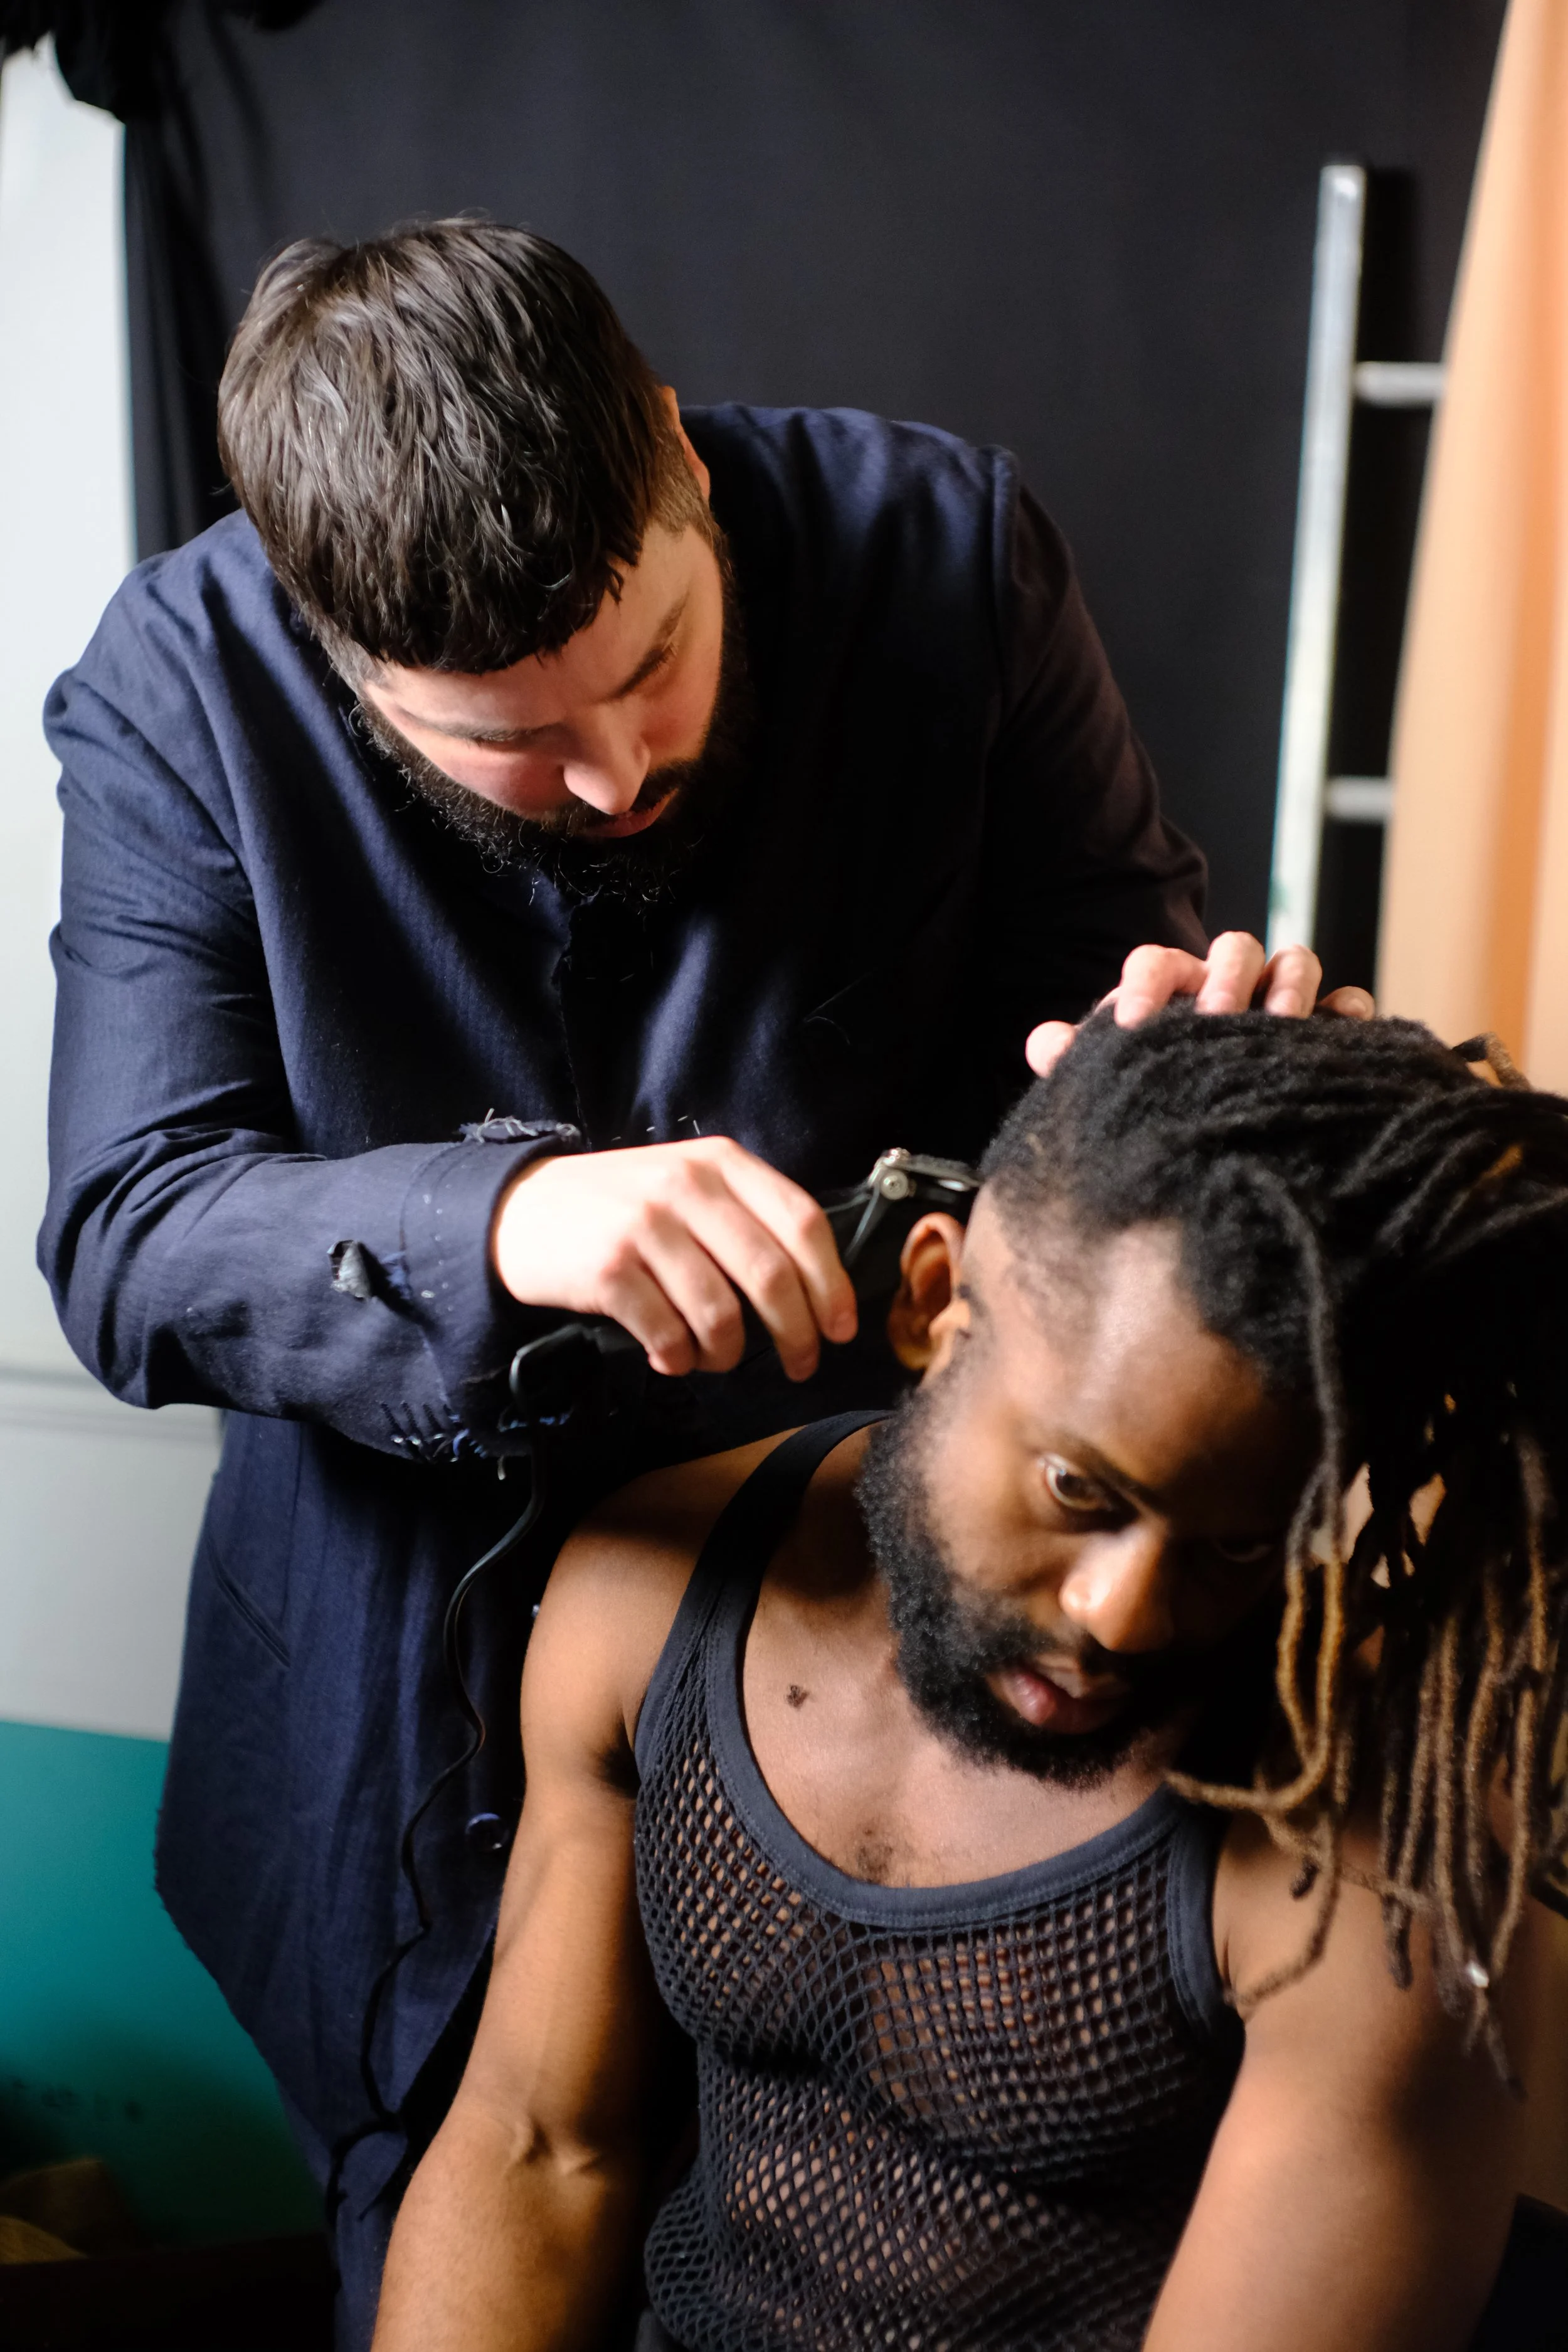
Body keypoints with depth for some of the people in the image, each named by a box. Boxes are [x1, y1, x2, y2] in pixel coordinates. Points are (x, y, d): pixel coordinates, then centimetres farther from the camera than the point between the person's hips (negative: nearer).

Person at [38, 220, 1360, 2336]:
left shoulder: (947, 555, -16)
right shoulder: (183, 691, -17)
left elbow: (1109, 948, -5)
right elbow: (125, 1243, -20)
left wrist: (1188, 1028, -31)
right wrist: (500, 1219, -41)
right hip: (422, 1687, 0)